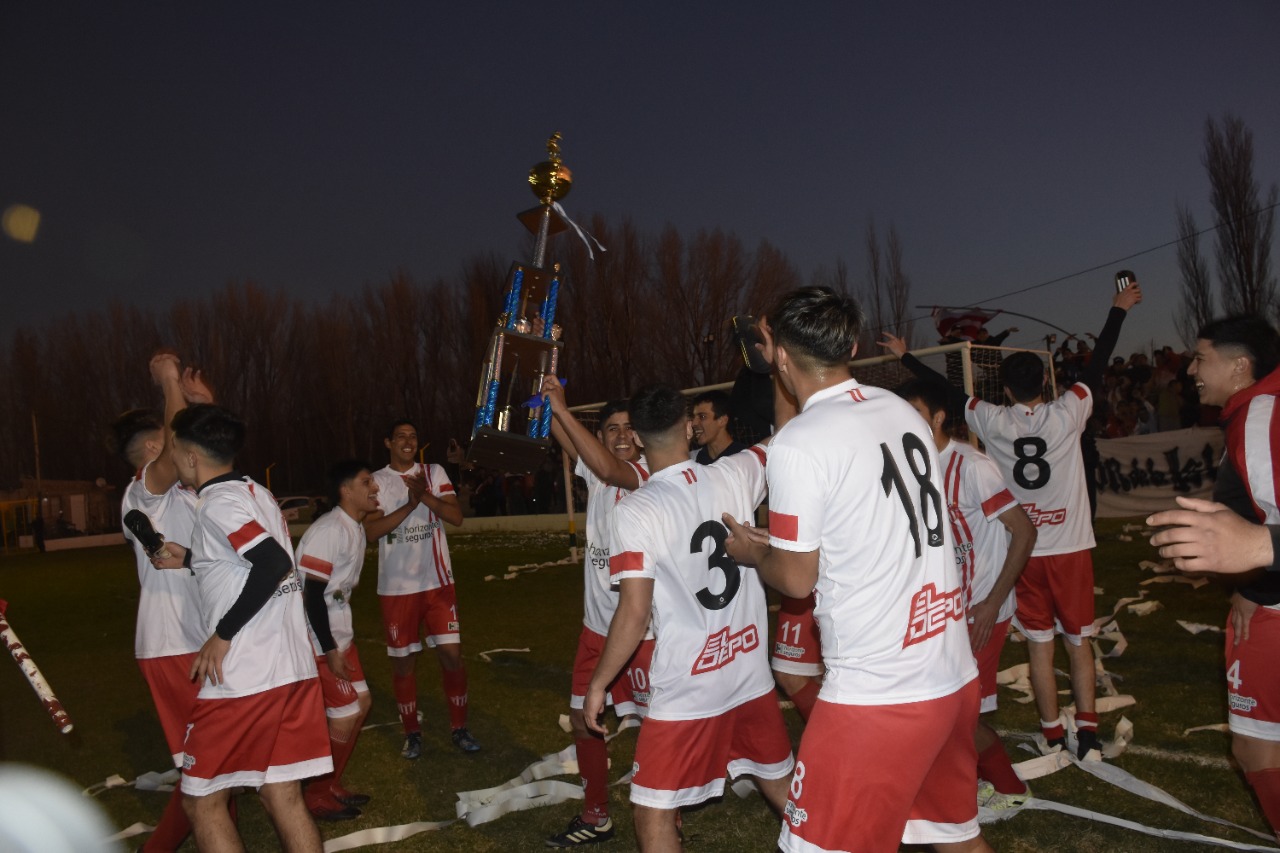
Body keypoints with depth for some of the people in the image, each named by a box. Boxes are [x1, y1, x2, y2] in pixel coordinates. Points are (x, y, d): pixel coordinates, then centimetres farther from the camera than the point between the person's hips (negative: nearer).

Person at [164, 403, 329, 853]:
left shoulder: (216, 503, -11)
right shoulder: (257, 493, 14)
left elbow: (274, 563, -25)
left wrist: (222, 634, -17)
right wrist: (191, 559, 21)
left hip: (241, 678, -8)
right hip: (293, 668, 8)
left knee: (201, 798, 9)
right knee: (283, 796, 12)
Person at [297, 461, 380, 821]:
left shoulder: (356, 529, 8)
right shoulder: (329, 530, -22)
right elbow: (312, 594, -24)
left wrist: (343, 639, 18)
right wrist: (330, 650, -21)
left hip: (340, 633, 10)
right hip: (319, 639, -10)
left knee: (361, 703, 15)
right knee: (345, 715, -3)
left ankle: (332, 786, 29)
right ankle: (317, 796, 16)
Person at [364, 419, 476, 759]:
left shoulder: (434, 473, 3)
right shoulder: (376, 480, 0)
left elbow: (456, 516, -7)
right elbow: (371, 530, -11)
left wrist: (425, 496, -20)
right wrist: (409, 505, -21)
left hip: (437, 581, 1)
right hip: (396, 586, 0)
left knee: (451, 654, -1)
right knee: (403, 660, 8)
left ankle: (459, 729, 15)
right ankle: (412, 732, 25)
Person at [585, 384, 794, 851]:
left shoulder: (635, 509, -15)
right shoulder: (732, 477, -5)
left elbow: (635, 612, -17)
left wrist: (598, 684, -4)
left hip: (686, 690, -5)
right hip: (752, 677, 5)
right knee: (782, 787, 24)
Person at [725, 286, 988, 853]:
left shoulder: (796, 444, -17)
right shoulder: (902, 410, 6)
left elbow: (796, 579, -10)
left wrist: (752, 552, 10)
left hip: (877, 694, -8)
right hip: (955, 675, 8)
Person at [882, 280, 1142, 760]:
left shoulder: (993, 422, -6)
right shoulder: (1066, 415, -7)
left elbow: (947, 390, 5)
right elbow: (1097, 364, 3)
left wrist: (904, 356, 17)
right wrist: (1119, 310, 15)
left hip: (1024, 551, 0)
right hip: (1071, 547, 0)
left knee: (1039, 645, 10)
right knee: (1078, 643, 10)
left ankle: (1052, 734, 18)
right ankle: (1087, 734, 12)